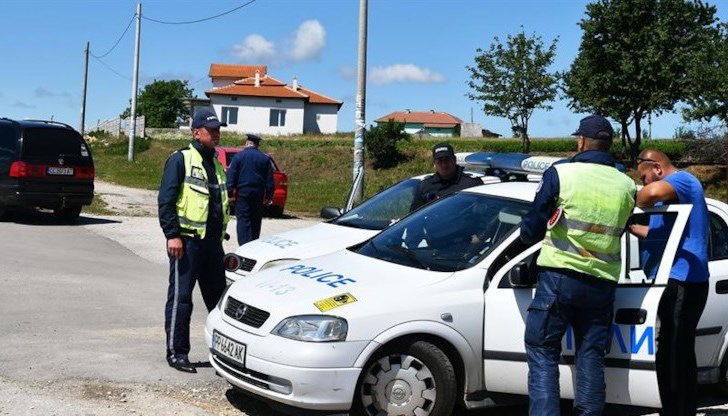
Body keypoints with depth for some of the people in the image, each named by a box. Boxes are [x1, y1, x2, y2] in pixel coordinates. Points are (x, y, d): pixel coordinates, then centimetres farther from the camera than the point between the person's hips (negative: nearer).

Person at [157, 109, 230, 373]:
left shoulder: (215, 164, 19)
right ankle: (176, 353, 6)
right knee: (180, 297, -1)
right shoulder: (181, 160, -5)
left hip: (212, 242, 8)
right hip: (187, 240, -7)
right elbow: (165, 200, -11)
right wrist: (172, 235, -18)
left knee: (218, 296, 12)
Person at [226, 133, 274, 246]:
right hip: (258, 194, 3)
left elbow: (231, 176, -6)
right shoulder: (265, 158, 7)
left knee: (243, 221, -5)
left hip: (242, 193, -3)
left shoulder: (239, 156, -2)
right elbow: (269, 180, 8)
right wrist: (269, 196, 13)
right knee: (256, 222, 12)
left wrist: (229, 193, -4)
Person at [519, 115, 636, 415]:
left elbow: (531, 230, -2)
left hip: (559, 278, -4)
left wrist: (528, 234, 20)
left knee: (543, 352, 3)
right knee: (591, 356, 12)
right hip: (602, 283, 4)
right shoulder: (627, 186, 4)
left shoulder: (559, 174, -7)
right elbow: (619, 232, 13)